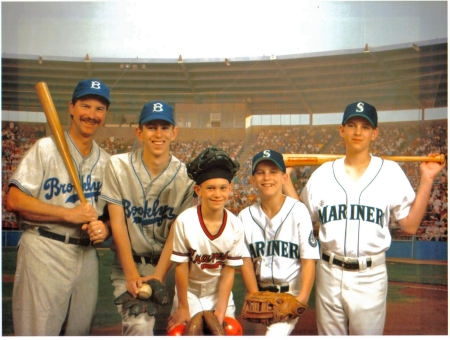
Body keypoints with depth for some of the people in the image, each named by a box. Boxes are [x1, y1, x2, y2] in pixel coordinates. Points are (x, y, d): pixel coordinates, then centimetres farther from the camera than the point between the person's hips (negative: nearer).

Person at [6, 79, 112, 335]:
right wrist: (69, 214, -14)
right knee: (37, 331, -1)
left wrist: (104, 227, -6)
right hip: (44, 252, -5)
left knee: (80, 331, 12)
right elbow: (14, 200, -11)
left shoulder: (106, 161, 13)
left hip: (87, 254, 5)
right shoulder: (46, 148, -2)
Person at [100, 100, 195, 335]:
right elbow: (118, 224, -6)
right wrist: (132, 275, -13)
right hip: (129, 263, -1)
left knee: (167, 328, 1)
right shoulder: (118, 166, -4)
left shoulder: (185, 177, -4)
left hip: (168, 265, 2)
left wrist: (158, 275, -15)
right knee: (139, 326, -17)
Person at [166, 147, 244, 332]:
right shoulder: (185, 221, -23)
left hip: (219, 292, 2)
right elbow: (181, 267, -15)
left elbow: (229, 270, -8)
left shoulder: (235, 225, -16)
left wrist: (221, 309, -9)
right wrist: (183, 307, -7)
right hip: (190, 291, -2)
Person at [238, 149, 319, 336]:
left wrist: (302, 299, -17)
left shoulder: (298, 210, -6)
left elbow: (309, 259, -9)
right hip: (260, 292, 4)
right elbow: (246, 261, 1)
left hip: (292, 292, -4)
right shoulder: (245, 216, 3)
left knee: (275, 334, -19)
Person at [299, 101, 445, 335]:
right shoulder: (323, 174, 6)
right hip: (329, 273, 2)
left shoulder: (391, 172, 2)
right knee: (329, 334, 13)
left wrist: (426, 180, -4)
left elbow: (410, 226, -1)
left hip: (371, 275, -1)